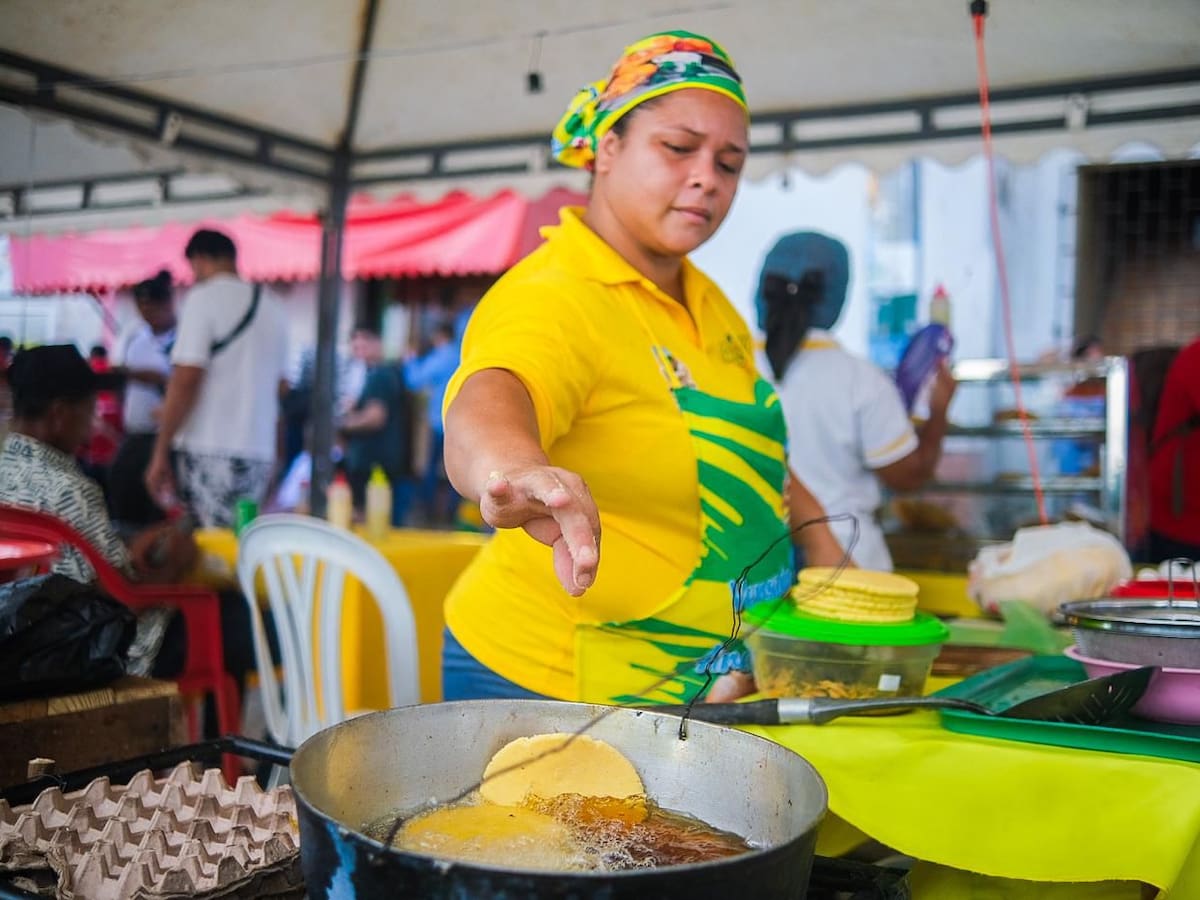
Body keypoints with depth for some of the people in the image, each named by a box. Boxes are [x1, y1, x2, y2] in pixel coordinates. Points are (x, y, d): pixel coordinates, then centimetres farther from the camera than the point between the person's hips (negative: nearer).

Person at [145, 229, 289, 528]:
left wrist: (160, 453, -9)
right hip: (259, 452, 6)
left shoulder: (204, 297, -5)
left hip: (209, 451, -6)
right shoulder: (272, 307, 13)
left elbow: (185, 381, -12)